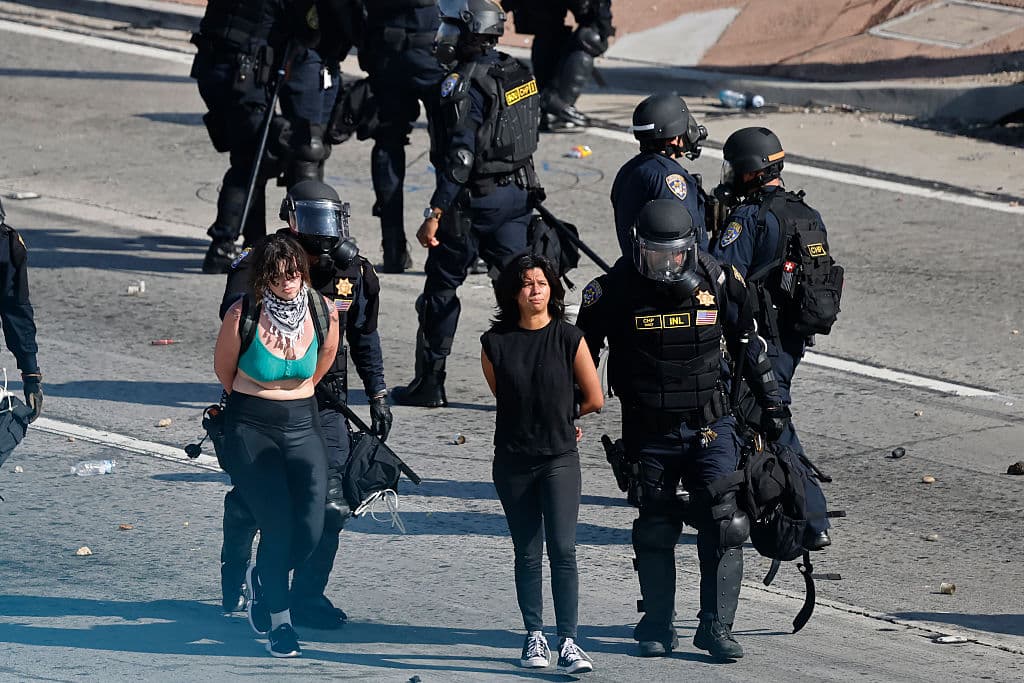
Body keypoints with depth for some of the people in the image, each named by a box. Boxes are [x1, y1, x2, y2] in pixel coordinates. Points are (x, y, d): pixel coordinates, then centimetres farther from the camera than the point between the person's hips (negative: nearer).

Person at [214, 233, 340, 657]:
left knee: (311, 530, -5)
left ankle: (262, 579, 29)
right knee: (278, 525, -11)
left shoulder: (323, 312, -7)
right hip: (250, 429, -3)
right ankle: (279, 622, 8)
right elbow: (223, 369, 2)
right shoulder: (243, 317, -17)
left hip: (303, 425, 3)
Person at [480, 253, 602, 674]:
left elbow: (594, 399, 3)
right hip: (513, 461, 2)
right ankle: (534, 638, 19)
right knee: (527, 555, 9)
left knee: (563, 550, -12)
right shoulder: (495, 343, -1)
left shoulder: (569, 339, -4)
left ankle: (567, 642, -13)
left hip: (560, 460, -2)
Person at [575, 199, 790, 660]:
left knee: (724, 525, -8)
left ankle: (716, 627, -2)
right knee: (655, 531, 7)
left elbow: (747, 344, 9)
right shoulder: (616, 290, -10)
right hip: (649, 432, -1)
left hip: (710, 426, 1)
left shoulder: (715, 281, -4)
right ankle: (657, 628, 20)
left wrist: (771, 402, 13)